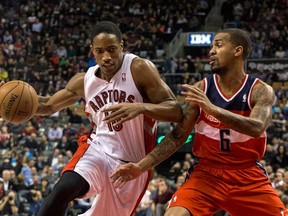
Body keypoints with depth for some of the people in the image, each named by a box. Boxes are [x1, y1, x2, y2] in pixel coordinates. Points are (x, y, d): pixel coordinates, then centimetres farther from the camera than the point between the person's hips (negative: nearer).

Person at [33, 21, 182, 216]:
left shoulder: (140, 69, -14)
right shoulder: (84, 81, 1)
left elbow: (176, 111, -19)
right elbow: (49, 105, 18)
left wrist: (140, 107, -38)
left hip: (131, 163, -2)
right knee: (63, 190, -27)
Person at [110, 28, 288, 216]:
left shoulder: (261, 90, -8)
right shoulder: (201, 89, -4)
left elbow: (256, 128, -27)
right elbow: (178, 135, 0)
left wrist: (212, 109, -38)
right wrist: (141, 166, -8)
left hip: (249, 177, 0)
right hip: (207, 173, 0)